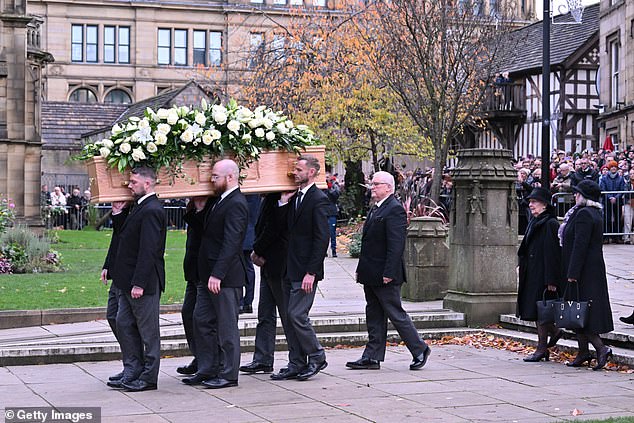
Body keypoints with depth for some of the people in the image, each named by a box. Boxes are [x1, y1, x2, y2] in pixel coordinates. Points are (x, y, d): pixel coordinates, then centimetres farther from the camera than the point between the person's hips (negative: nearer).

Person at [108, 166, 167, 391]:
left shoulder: (151, 211, -18)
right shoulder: (140, 207, 14)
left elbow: (148, 250, -23)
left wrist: (139, 283, -24)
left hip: (144, 282, -10)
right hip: (129, 281, 10)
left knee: (148, 330, 0)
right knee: (124, 324, 13)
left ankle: (148, 378, 9)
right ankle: (132, 371, 21)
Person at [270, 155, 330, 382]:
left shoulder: (319, 199, -11)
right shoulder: (295, 197, 14)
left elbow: (322, 238, -17)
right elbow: (285, 227, 11)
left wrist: (311, 272, -20)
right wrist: (284, 203, 0)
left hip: (305, 271, -9)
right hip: (290, 269, 9)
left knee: (297, 314, -10)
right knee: (290, 317, 10)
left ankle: (316, 357, 6)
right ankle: (296, 364, 16)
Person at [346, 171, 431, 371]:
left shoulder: (394, 210, -15)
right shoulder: (375, 209, 16)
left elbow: (396, 245, -21)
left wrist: (389, 273, -24)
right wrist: (362, 270, 16)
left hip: (385, 276, -9)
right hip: (371, 276, 10)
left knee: (396, 314, -1)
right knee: (374, 316, 11)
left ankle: (420, 350, 12)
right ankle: (372, 357, 15)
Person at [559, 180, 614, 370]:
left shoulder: (583, 214, -16)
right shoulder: (595, 214, 15)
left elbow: (580, 246, -21)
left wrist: (572, 273, -21)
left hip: (583, 272, -10)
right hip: (594, 269, 10)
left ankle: (601, 348, -13)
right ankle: (583, 352, 17)